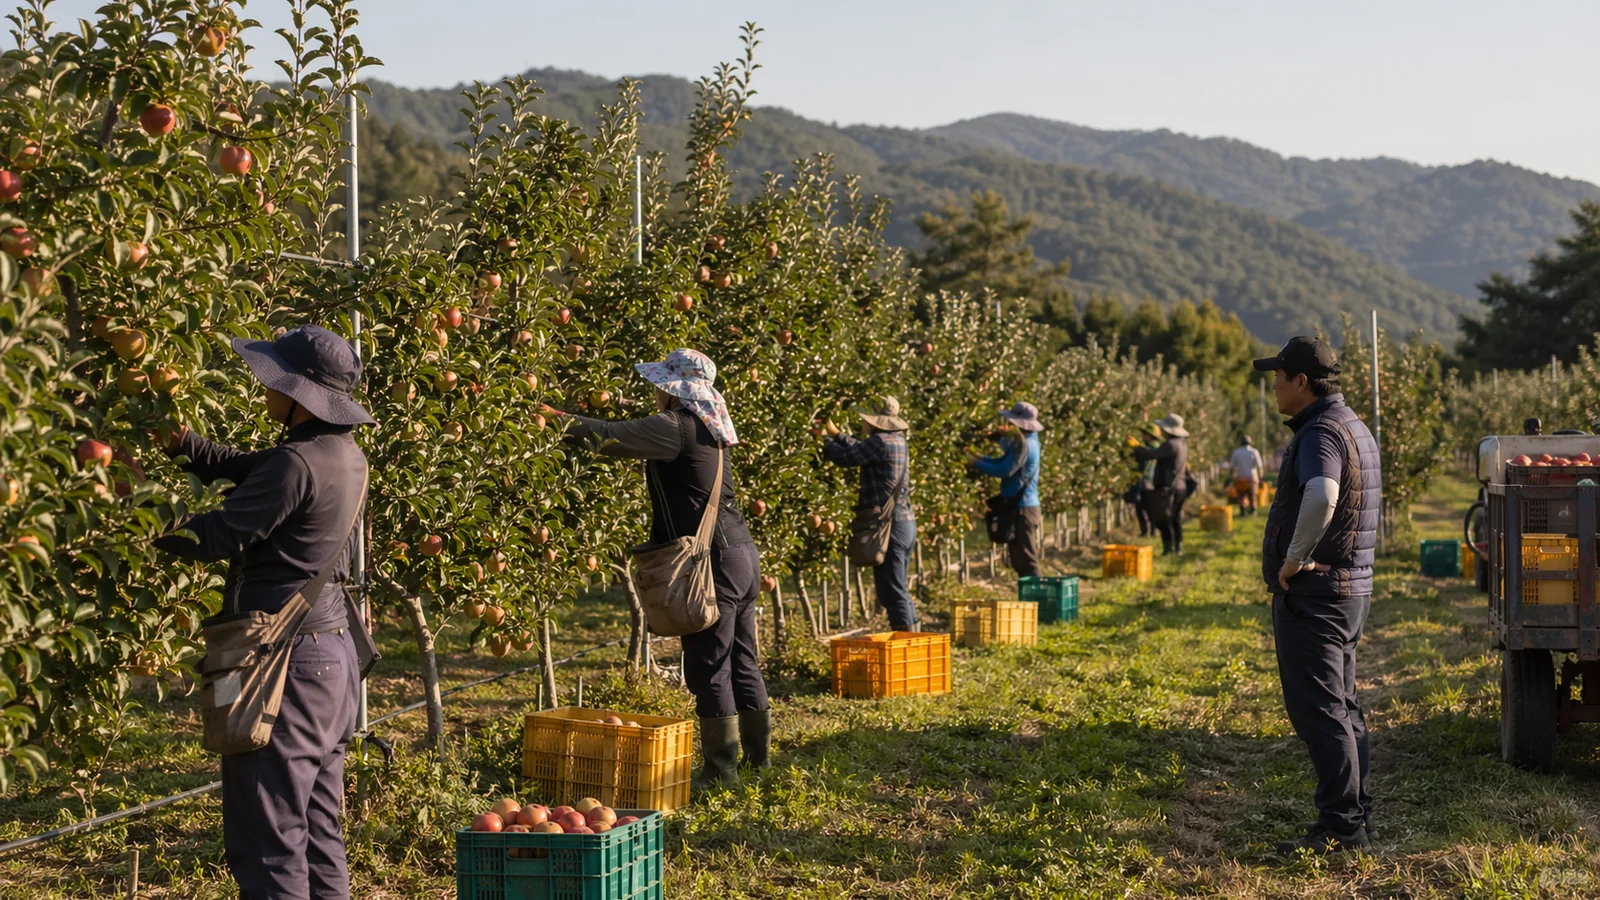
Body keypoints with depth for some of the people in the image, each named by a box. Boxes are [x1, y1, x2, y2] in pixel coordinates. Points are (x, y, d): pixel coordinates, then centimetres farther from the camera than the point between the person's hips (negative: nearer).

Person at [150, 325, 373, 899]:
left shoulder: (299, 464, -19)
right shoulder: (346, 456, 8)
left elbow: (215, 537, -15)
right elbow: (242, 470, 14)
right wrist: (184, 443, 3)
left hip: (286, 661, -9)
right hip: (333, 653, 9)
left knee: (266, 839, -3)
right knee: (318, 832, 16)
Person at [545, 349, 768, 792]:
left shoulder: (675, 427, -13)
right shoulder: (709, 429, 16)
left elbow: (610, 436, -14)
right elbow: (636, 437, 26)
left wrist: (561, 419, -3)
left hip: (714, 558, -9)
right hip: (743, 554, 9)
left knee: (709, 666, -2)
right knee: (741, 660, 18)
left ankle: (721, 767, 3)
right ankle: (758, 752, 28)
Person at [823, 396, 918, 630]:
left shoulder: (880, 442, -15)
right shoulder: (896, 441, 14)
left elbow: (845, 457, -13)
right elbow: (860, 449, 29)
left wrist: (823, 441, 4)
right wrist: (836, 433, 30)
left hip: (888, 525, -10)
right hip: (905, 523, 10)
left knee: (892, 593, -7)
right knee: (899, 591, 17)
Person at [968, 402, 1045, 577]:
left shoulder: (1024, 444, -19)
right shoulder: (1027, 440, 13)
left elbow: (1005, 470, -21)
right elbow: (1005, 461, 18)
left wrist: (976, 464, -11)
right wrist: (979, 457, 8)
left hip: (1022, 509, -11)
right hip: (1020, 505, 11)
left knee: (1026, 559, -7)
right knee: (1019, 559, 16)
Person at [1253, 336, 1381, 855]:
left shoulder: (1320, 432, -18)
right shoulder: (1353, 427, 16)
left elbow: (1321, 496, -38)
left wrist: (1295, 558, -26)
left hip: (1313, 592, -10)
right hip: (1351, 585, 11)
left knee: (1319, 710, -6)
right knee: (1341, 706, 16)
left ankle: (1340, 827, -4)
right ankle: (1357, 819, 22)